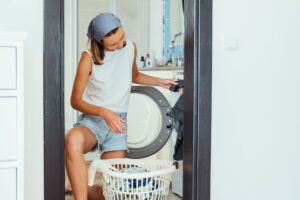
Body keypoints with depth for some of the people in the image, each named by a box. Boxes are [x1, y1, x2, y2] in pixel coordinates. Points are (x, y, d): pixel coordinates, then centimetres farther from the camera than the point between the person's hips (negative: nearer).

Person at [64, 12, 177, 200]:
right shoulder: (89, 58, -14)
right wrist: (104, 112, -25)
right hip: (92, 120, -3)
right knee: (73, 140, -43)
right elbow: (76, 101, -9)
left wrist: (160, 82, 8)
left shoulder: (131, 47, 0)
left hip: (118, 123, 4)